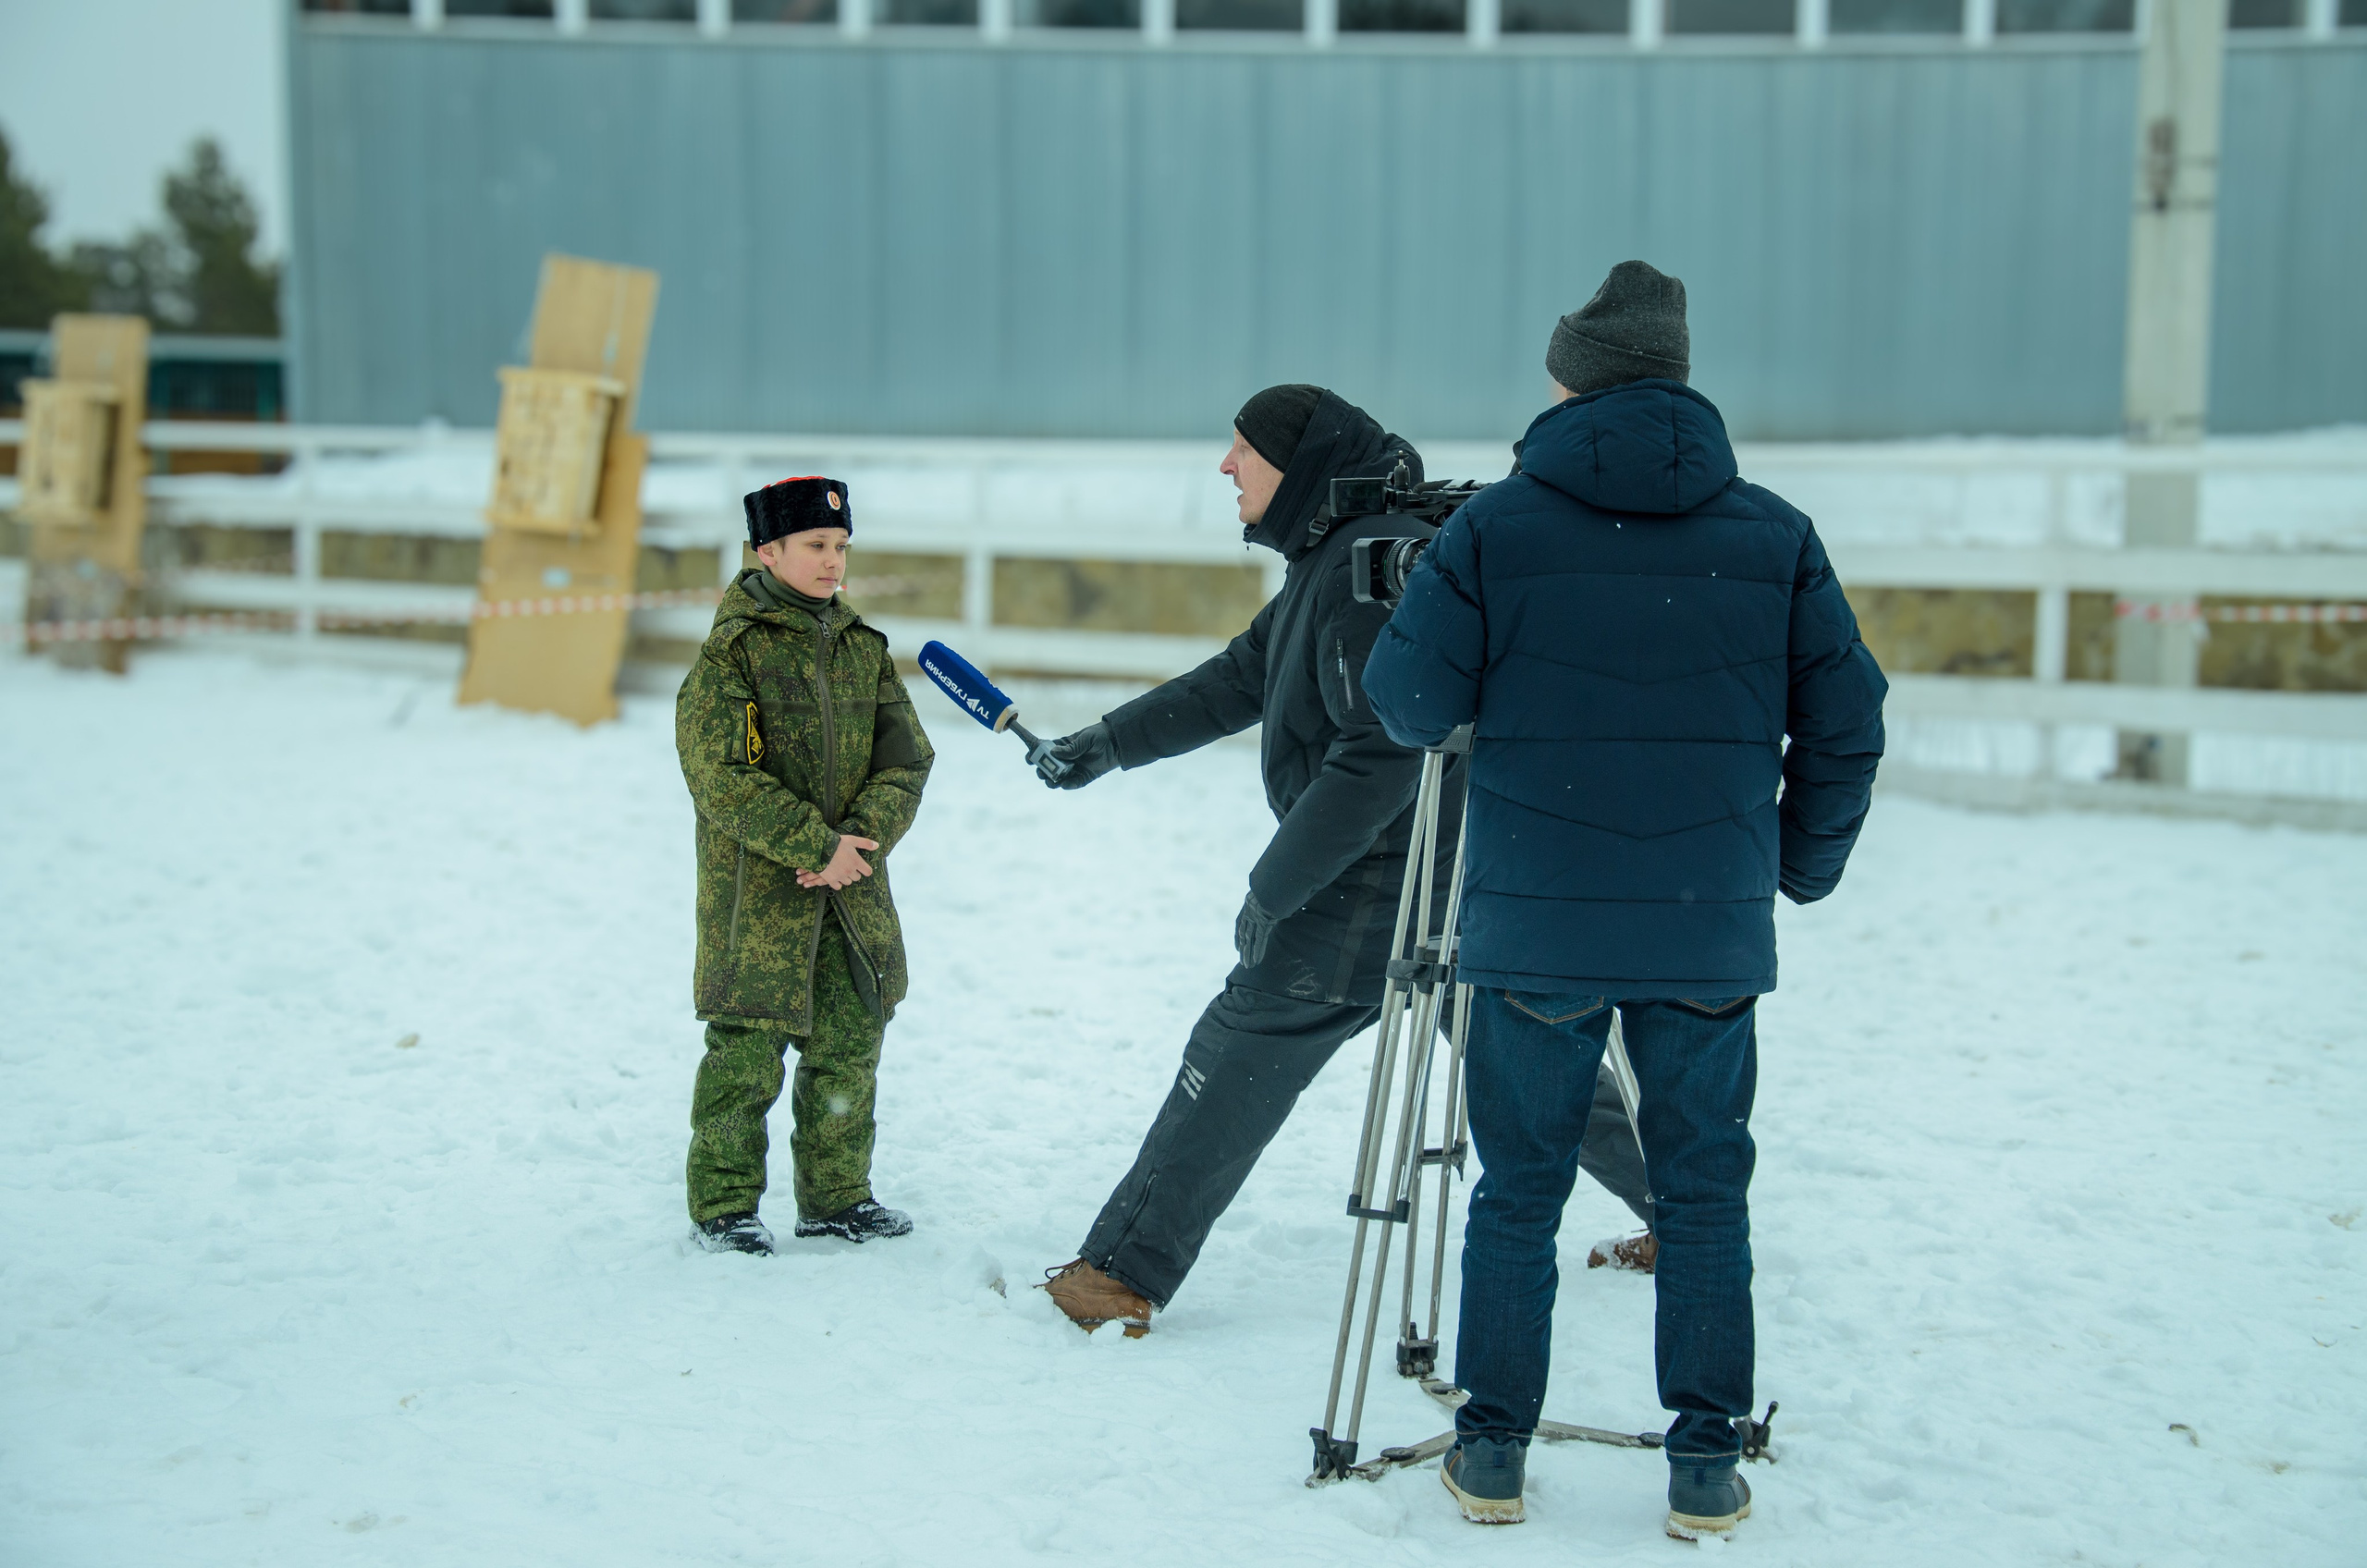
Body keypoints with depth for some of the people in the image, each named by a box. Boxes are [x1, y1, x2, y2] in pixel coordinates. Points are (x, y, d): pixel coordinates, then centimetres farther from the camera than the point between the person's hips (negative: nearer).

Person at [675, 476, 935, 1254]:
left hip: (852, 888, 5)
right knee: (747, 1049, -3)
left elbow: (906, 760, 6)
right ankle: (722, 1206, 10)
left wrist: (862, 838, -11)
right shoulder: (732, 651, -8)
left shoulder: (865, 649, 10)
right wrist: (817, 846, -18)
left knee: (850, 1041, 10)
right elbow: (721, 778, -15)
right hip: (756, 890, -5)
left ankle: (836, 1197, 23)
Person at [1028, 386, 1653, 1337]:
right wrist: (1110, 743, 22)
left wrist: (1273, 887, -19)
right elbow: (1242, 679, 22)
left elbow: (1382, 755, -25)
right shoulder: (1330, 559, 13)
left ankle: (1121, 1274, 3)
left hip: (1376, 888, -10)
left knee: (1237, 1058, -3)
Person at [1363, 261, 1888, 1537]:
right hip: (1712, 934, 1)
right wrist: (1805, 864, 19)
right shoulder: (1775, 536, 2)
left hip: (1533, 930, -1)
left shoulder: (1491, 529, -5)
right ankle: (1706, 1467, 16)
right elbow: (1847, 725, 5)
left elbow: (1408, 705, -2)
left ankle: (1493, 1452, 19)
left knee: (1518, 1192, 12)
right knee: (1703, 1195, 12)